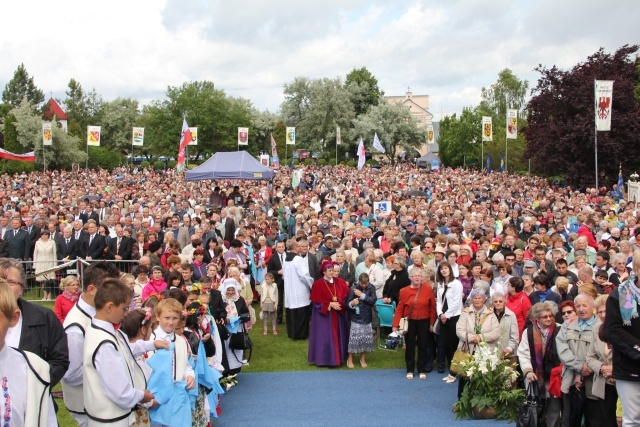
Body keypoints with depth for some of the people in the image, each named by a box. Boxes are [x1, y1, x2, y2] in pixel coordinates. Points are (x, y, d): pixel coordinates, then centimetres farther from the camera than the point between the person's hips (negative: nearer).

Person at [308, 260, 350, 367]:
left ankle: (338, 357, 18)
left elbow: (345, 296, 2)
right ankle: (325, 359, 6)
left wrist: (340, 304, -17)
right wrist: (330, 304, -17)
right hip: (324, 315, -4)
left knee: (338, 336, 9)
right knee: (325, 337, -2)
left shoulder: (339, 282, 4)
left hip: (338, 315, 5)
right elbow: (316, 301, -11)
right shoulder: (318, 284, -9)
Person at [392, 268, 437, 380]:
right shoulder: (404, 291, -7)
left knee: (422, 346, 9)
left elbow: (432, 307, 0)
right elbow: (399, 309, -5)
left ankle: (422, 370, 21)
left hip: (423, 322, 0)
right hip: (409, 321, 0)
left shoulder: (428, 289, -7)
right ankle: (410, 370, 20)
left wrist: (432, 323, 1)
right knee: (410, 346, 8)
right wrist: (395, 325, -10)